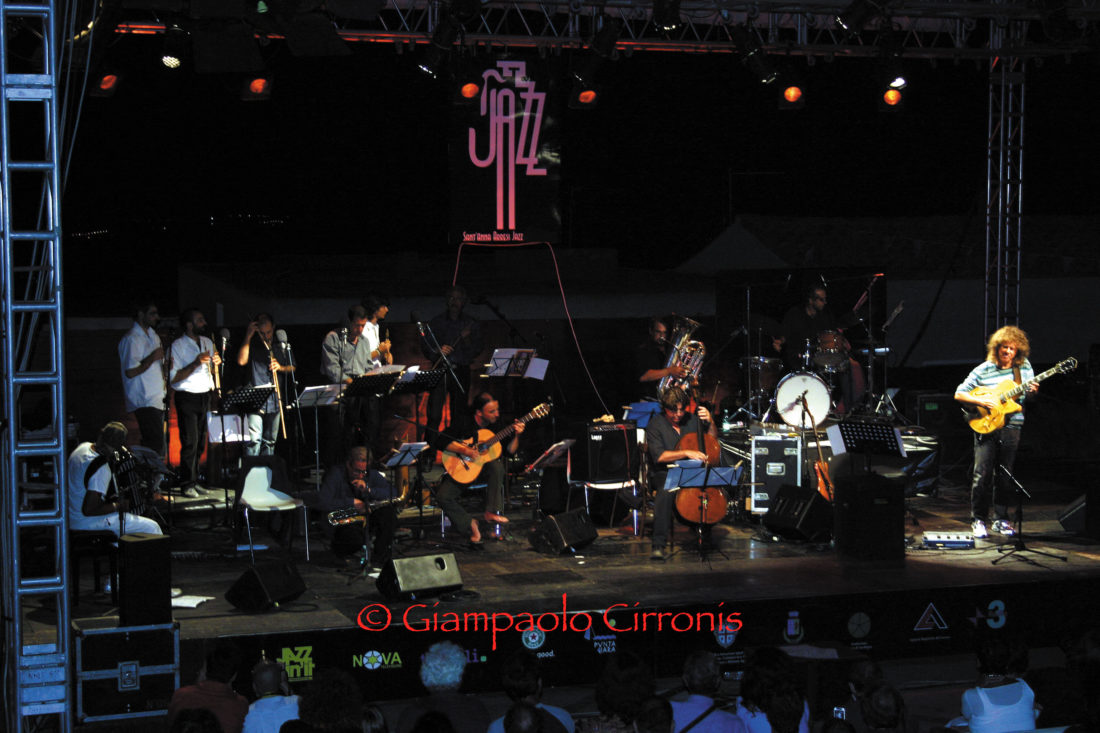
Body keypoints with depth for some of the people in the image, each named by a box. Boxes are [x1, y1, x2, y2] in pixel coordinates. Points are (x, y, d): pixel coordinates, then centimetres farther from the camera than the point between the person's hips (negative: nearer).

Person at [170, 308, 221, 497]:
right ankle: (187, 485, -5)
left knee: (201, 442, 5)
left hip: (206, 396, 6)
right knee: (190, 442, -9)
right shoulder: (177, 346, -7)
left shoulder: (207, 343, 13)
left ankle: (195, 479, 13)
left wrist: (216, 364, -1)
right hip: (187, 398, -6)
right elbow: (174, 378, -14)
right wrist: (195, 364, -22)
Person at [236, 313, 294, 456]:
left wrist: (281, 367, -7)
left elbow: (292, 367, 16)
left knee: (269, 441, 12)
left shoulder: (281, 346, 11)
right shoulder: (251, 345, 0)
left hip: (274, 401, 4)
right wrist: (248, 336, -15)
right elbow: (241, 361, -17)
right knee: (254, 440, -15)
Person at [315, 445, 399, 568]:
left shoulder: (370, 474, 1)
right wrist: (352, 502, -25)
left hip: (366, 519, 6)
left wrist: (368, 489, -21)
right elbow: (322, 503, -26)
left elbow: (393, 493, -5)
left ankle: (380, 557, -12)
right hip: (342, 524, -6)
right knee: (357, 537, -39)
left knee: (389, 510, -21)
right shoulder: (335, 474, -15)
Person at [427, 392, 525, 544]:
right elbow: (437, 440, -20)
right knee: (442, 495, -24)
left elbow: (509, 451, -1)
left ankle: (491, 512, -24)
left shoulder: (495, 425, -2)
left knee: (497, 466, -34)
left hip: (485, 469, 1)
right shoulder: (463, 420, -13)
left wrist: (517, 436, -19)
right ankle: (470, 524, -6)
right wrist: (463, 450, -28)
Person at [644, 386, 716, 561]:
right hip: (665, 473, -4)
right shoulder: (656, 424, -3)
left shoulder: (692, 419, 10)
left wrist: (710, 422, -2)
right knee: (666, 491, -37)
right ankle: (659, 545, -39)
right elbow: (659, 455, -15)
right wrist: (686, 453, -24)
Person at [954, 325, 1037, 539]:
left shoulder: (1024, 367, 7)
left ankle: (1000, 519, 16)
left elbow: (1028, 397, 15)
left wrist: (1032, 392, -9)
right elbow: (959, 394, -1)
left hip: (1011, 425, 2)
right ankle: (978, 520, 3)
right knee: (983, 474, -7)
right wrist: (982, 401, -15)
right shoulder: (983, 370, -2)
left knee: (1004, 475, 6)